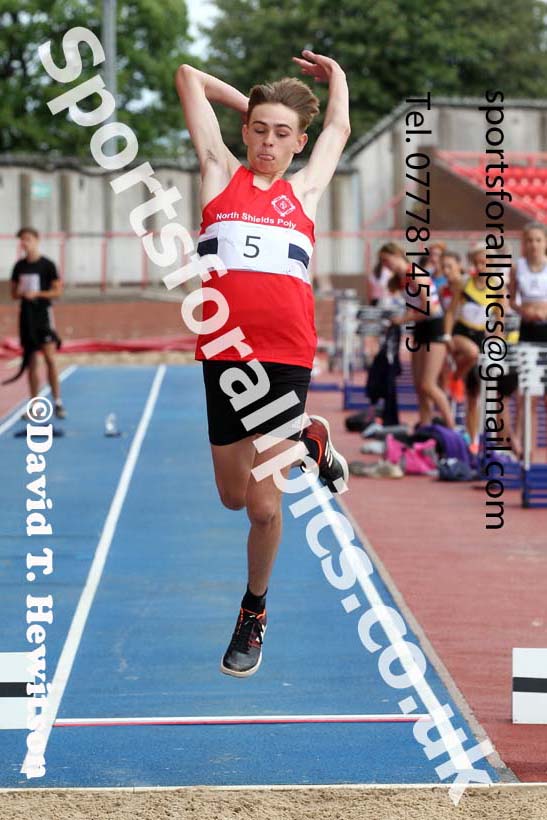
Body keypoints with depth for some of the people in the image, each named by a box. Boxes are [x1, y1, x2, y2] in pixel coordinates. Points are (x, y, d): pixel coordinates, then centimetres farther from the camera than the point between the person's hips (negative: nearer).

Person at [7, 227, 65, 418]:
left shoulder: (47, 265, -5)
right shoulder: (19, 266, 9)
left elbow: (57, 291, -6)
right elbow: (14, 293, 15)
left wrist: (37, 294, -18)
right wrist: (19, 293, -8)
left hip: (43, 314, -5)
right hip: (26, 315, 5)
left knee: (50, 357, -13)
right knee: (31, 361, 6)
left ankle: (58, 402, -9)